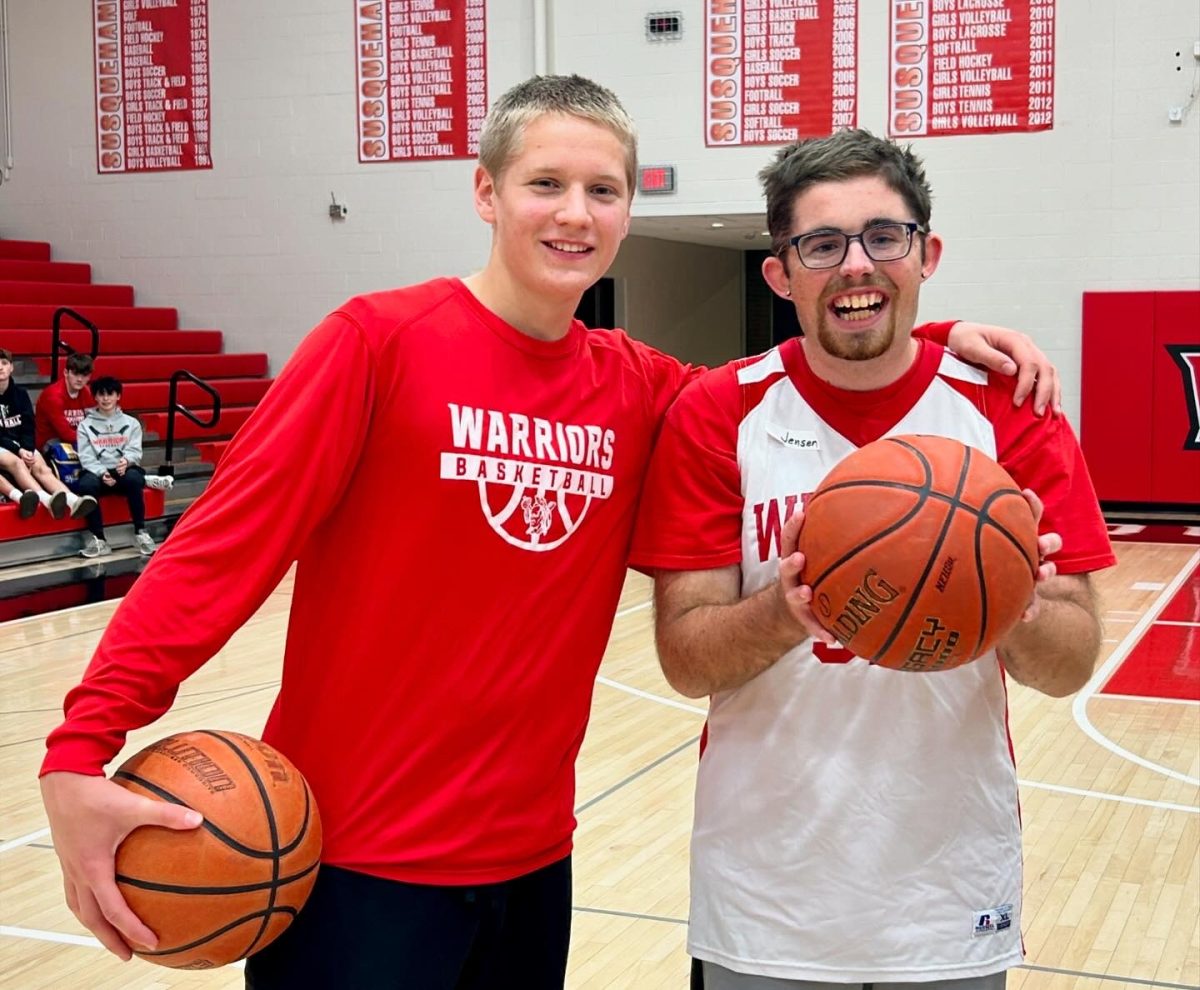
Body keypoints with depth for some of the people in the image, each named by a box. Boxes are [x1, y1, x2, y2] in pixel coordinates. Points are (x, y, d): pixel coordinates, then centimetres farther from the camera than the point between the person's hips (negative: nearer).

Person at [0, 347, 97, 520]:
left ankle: (72, 501, -51)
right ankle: (48, 500, -59)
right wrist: (18, 451, -18)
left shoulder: (20, 394, 8)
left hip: (22, 445, 3)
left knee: (41, 467, -24)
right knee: (16, 463, -33)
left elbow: (28, 429, 6)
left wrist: (27, 450, -13)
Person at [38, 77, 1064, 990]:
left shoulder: (634, 386, 3)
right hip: (354, 861, -5)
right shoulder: (382, 339, -10)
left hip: (532, 856, 5)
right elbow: (221, 544, -13)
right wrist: (81, 751, -21)